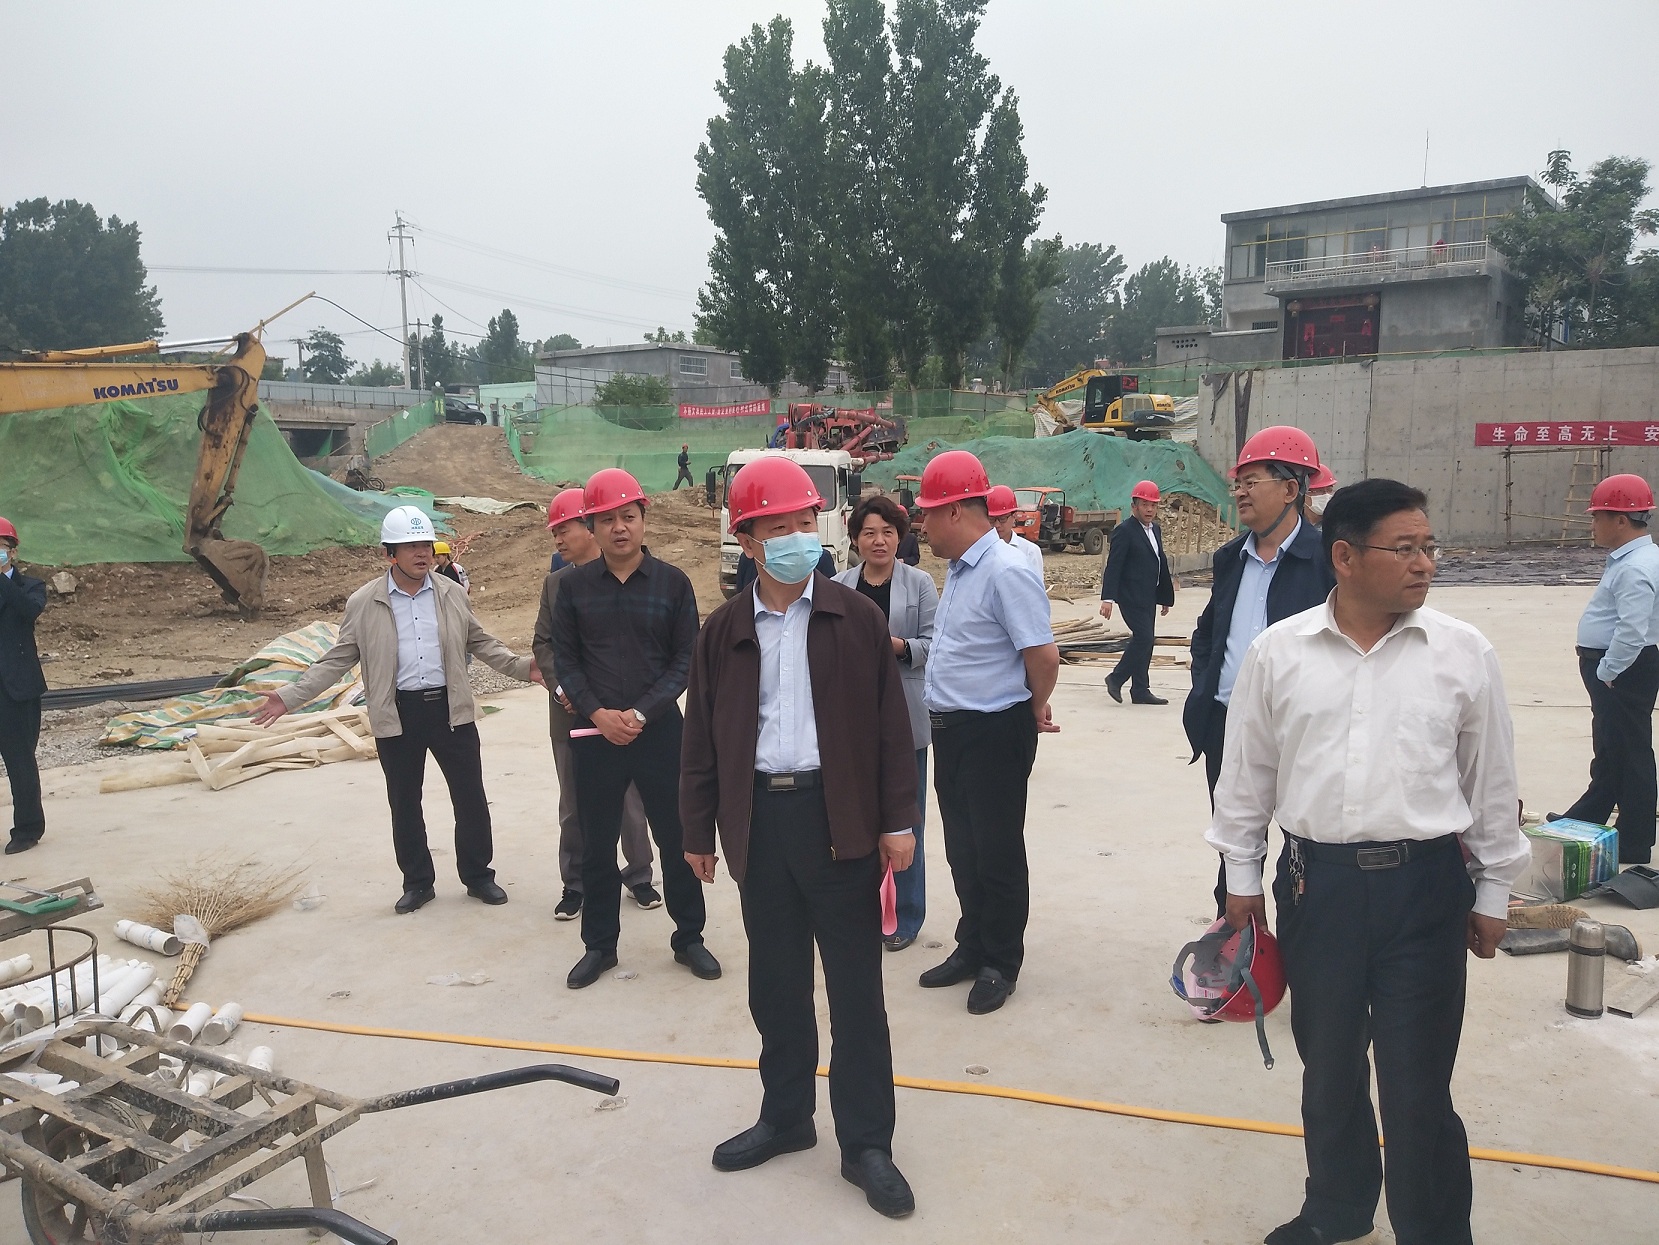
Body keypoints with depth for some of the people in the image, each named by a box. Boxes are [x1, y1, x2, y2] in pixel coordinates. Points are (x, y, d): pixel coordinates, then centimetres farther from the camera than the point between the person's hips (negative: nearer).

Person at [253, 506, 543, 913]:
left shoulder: (452, 594, 3)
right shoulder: (363, 603, -2)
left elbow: (481, 642, 12)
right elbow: (338, 660, 2)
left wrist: (522, 667, 0)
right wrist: (290, 696, -5)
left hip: (450, 708, 1)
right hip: (398, 715, -1)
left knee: (471, 797, 6)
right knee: (404, 803, 10)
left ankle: (478, 875, 23)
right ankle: (418, 882, 27)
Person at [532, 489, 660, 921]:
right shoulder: (555, 583, 9)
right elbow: (542, 642, 8)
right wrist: (561, 688, -8)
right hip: (570, 711, 3)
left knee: (631, 799, 6)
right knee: (573, 804, 8)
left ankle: (638, 875, 24)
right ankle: (575, 884, 20)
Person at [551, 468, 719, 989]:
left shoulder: (672, 582, -1)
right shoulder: (574, 585, 2)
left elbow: (685, 659, -2)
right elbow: (565, 658, 3)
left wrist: (641, 713, -13)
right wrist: (597, 713, -11)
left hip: (660, 730, -1)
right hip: (594, 733, 1)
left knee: (677, 839, 7)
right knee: (597, 846, 11)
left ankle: (689, 937, 24)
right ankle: (599, 945, 27)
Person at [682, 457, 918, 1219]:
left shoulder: (855, 618, -2)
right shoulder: (724, 631, 3)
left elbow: (889, 726, -1)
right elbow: (702, 739, 7)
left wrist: (898, 818, -4)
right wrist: (698, 830, 8)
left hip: (839, 819, -2)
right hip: (761, 821, 3)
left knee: (855, 989, 5)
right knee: (775, 983, 15)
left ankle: (866, 1142, 17)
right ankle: (786, 1116, 33)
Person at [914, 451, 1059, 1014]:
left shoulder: (1005, 572, -20)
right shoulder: (958, 570, 10)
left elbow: (1043, 655, -21)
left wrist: (1033, 710, -5)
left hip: (994, 734, -9)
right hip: (952, 729, 9)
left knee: (997, 853, 6)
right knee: (963, 849, 19)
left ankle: (1000, 964, 22)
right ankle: (972, 947, 34)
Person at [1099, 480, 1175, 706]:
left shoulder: (1155, 530, 15)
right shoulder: (1124, 531, -11)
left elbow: (1161, 563, 19)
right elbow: (1113, 566, -16)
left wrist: (1166, 596, 19)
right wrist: (1107, 598, -23)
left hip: (1149, 596, 8)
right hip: (1132, 596, -8)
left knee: (1144, 641, 10)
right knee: (1143, 638, -13)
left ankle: (1140, 691, 15)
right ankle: (1116, 678, 1)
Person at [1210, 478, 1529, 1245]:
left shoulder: (1464, 653, -3)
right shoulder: (1277, 651, -3)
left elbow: (1491, 781, 5)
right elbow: (1247, 771, 5)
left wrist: (1492, 893, 8)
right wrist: (1241, 877, 8)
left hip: (1425, 884, -1)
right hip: (1316, 881, 2)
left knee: (1418, 1082, 5)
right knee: (1328, 1066, 18)